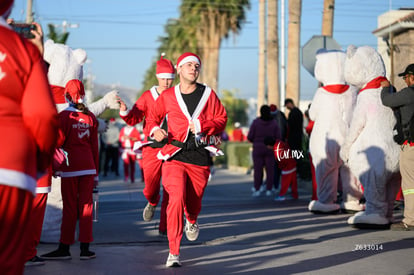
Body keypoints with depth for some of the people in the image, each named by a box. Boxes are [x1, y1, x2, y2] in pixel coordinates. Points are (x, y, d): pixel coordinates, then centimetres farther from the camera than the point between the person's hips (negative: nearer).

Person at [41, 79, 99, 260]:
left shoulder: (64, 116, -6)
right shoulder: (90, 117, 6)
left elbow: (59, 142, -8)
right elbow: (94, 146, 8)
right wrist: (95, 173, 13)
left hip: (70, 167, -3)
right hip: (88, 166, 3)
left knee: (69, 208, 1)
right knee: (86, 206, 6)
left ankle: (64, 249, 5)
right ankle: (85, 248, 6)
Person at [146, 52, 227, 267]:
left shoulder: (208, 94, 4)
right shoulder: (167, 96, 4)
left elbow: (222, 119, 5)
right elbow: (153, 116, 15)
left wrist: (202, 126, -11)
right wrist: (155, 129, -7)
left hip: (200, 157, 1)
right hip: (175, 155, -1)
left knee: (193, 201, 11)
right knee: (176, 198, -17)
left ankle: (192, 221, 52)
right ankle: (173, 252, -12)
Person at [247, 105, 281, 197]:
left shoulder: (256, 122, -8)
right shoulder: (274, 123, -4)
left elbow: (250, 137, -6)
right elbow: (278, 137, -4)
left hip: (258, 149, -1)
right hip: (270, 149, 1)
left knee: (258, 170, 4)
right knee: (270, 170, 6)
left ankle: (257, 190, 3)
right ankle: (269, 190, 6)